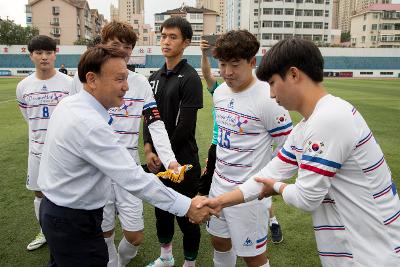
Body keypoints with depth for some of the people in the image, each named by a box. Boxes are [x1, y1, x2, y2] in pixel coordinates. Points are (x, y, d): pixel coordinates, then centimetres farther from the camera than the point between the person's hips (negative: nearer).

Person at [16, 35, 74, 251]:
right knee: (39, 193, 15)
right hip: (37, 148, 4)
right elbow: (28, 117, 14)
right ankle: (44, 232, 36)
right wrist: (40, 137, 13)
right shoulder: (23, 86, 1)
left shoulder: (68, 83, -9)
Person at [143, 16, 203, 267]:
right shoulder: (155, 77, 10)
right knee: (161, 208, 19)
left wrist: (166, 154, -10)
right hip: (158, 159, 7)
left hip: (182, 160, -7)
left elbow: (185, 125, -16)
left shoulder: (190, 78, -11)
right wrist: (149, 149, -2)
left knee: (185, 214, 4)